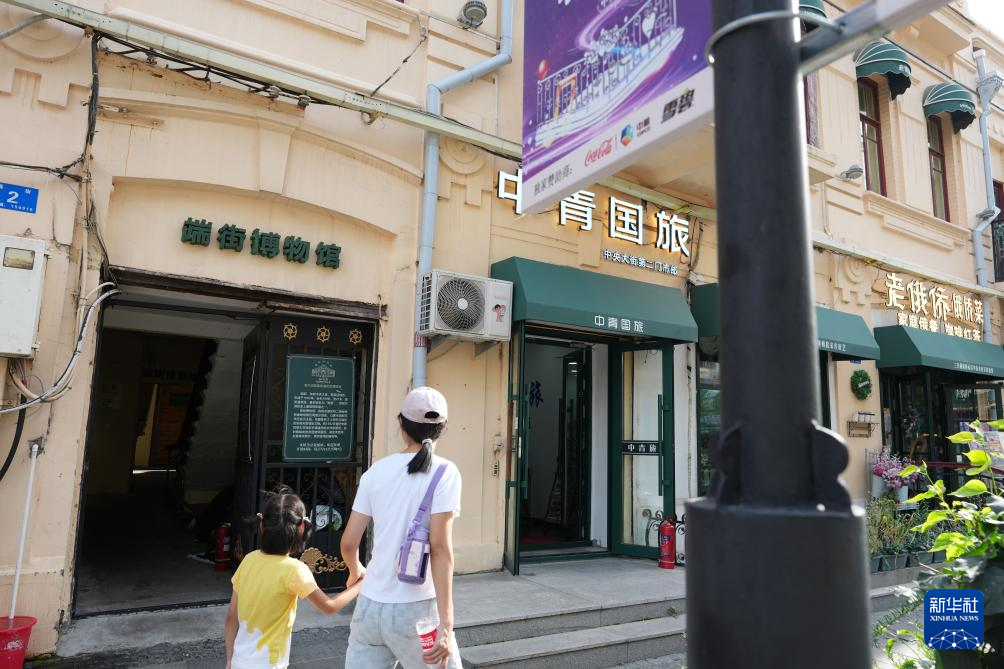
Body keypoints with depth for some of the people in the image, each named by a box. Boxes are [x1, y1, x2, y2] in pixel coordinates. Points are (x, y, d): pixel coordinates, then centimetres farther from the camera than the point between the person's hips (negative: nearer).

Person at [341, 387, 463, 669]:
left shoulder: (376, 471, 2)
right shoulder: (444, 472, -10)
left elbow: (348, 543, 5)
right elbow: (440, 547, -17)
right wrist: (446, 625, -16)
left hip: (369, 606, 4)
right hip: (414, 610, -4)